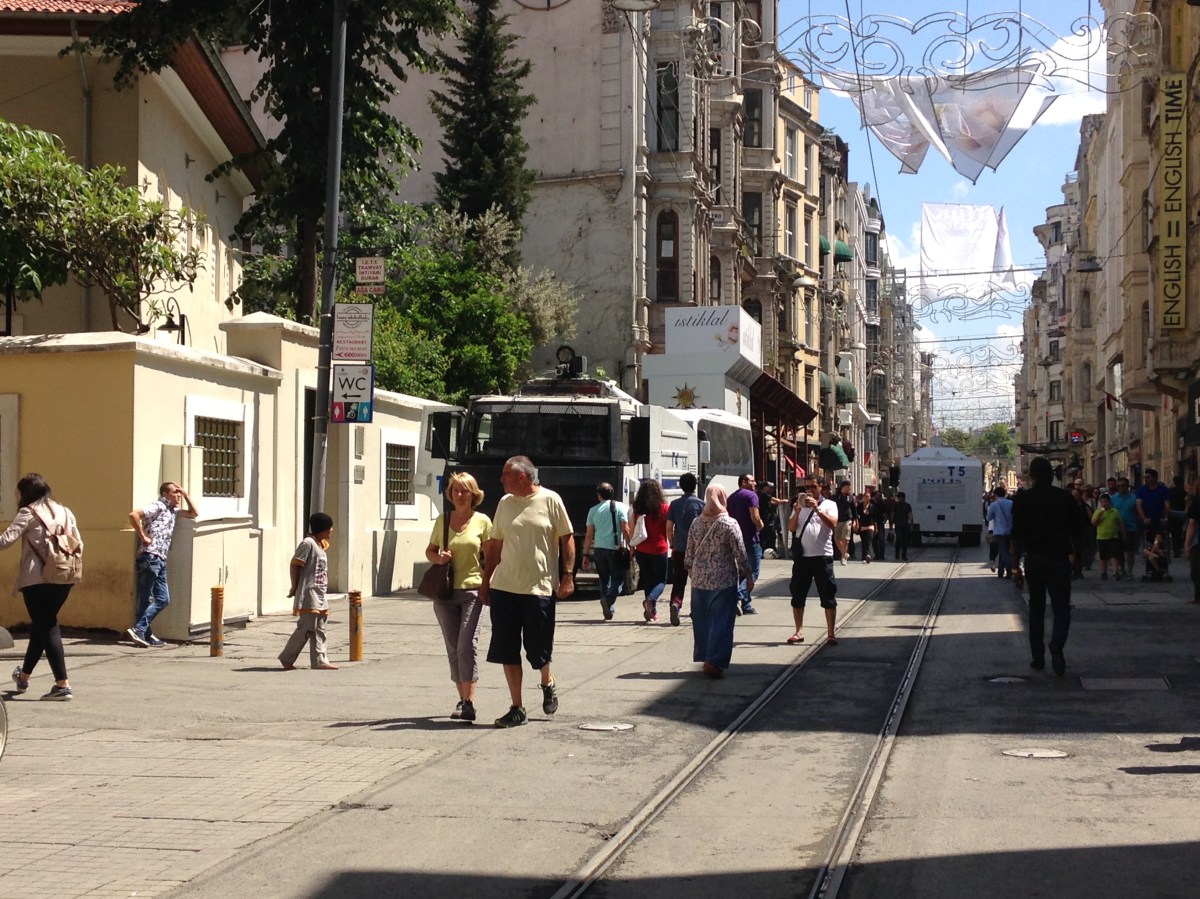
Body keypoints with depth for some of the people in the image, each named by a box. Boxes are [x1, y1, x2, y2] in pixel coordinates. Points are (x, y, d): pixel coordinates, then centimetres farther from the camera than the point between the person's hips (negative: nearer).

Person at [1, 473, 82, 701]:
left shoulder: (28, 513, -5)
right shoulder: (65, 512, 14)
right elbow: (79, 544, 14)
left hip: (36, 578, -6)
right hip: (63, 577, 6)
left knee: (46, 627, -1)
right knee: (42, 624, 20)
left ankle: (63, 684, -9)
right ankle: (24, 675, 37)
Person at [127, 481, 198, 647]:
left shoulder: (173, 511, 21)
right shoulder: (158, 506, -5)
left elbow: (194, 513, 31)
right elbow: (134, 515, -18)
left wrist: (185, 494, 21)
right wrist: (142, 536, -14)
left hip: (160, 561, 9)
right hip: (150, 557, -9)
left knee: (163, 599, 6)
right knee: (145, 599, -8)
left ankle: (146, 635, 8)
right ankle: (138, 630, -7)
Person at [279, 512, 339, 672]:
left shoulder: (320, 545, 15)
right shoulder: (308, 543, -13)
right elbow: (294, 564, -15)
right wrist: (295, 587, -13)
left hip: (319, 595, 10)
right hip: (308, 595, -10)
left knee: (318, 630, 8)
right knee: (305, 628, -7)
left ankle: (319, 660, 9)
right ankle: (286, 658, 2)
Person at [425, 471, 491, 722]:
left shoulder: (482, 521, 1)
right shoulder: (442, 520, 9)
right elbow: (430, 550, 19)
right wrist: (438, 558, -4)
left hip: (472, 590, -4)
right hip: (445, 591, 4)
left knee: (467, 645, -16)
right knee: (453, 649, 8)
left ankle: (468, 703, -16)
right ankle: (463, 698, 19)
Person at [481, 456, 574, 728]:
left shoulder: (550, 500, -4)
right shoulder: (505, 503, 8)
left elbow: (567, 538, 0)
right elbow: (495, 544, 14)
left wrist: (568, 575, -7)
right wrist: (486, 581, 12)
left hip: (539, 589, -4)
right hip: (504, 587, 4)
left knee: (538, 650, 1)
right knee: (507, 651, 3)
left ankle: (547, 684, 34)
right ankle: (517, 708, 12)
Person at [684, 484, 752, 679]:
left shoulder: (697, 523, 3)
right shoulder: (729, 524, -10)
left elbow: (689, 552, 9)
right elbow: (740, 554, -9)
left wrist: (691, 571, 23)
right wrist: (749, 575, 2)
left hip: (699, 580, 5)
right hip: (723, 580, -5)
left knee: (702, 620, 13)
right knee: (721, 622, -2)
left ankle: (705, 658, 20)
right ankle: (713, 662, -8)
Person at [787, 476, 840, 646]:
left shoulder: (829, 505, 4)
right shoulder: (800, 505, 14)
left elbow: (833, 524, -14)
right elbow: (791, 528, 3)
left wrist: (816, 508, -20)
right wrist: (797, 512, -12)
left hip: (822, 556, -4)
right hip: (801, 556, 4)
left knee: (828, 596, -1)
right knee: (798, 595, 7)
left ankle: (830, 633, 3)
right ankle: (799, 631, 15)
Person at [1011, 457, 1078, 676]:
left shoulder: (1023, 499, -3)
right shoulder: (1065, 498, 0)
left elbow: (1017, 534, -4)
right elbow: (1074, 529, 7)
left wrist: (1015, 562, 3)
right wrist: (1072, 553, 24)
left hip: (1033, 559, 1)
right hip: (1058, 559, -1)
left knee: (1036, 608, 12)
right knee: (1061, 606, 1)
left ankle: (1038, 657, 14)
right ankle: (1057, 643, -27)